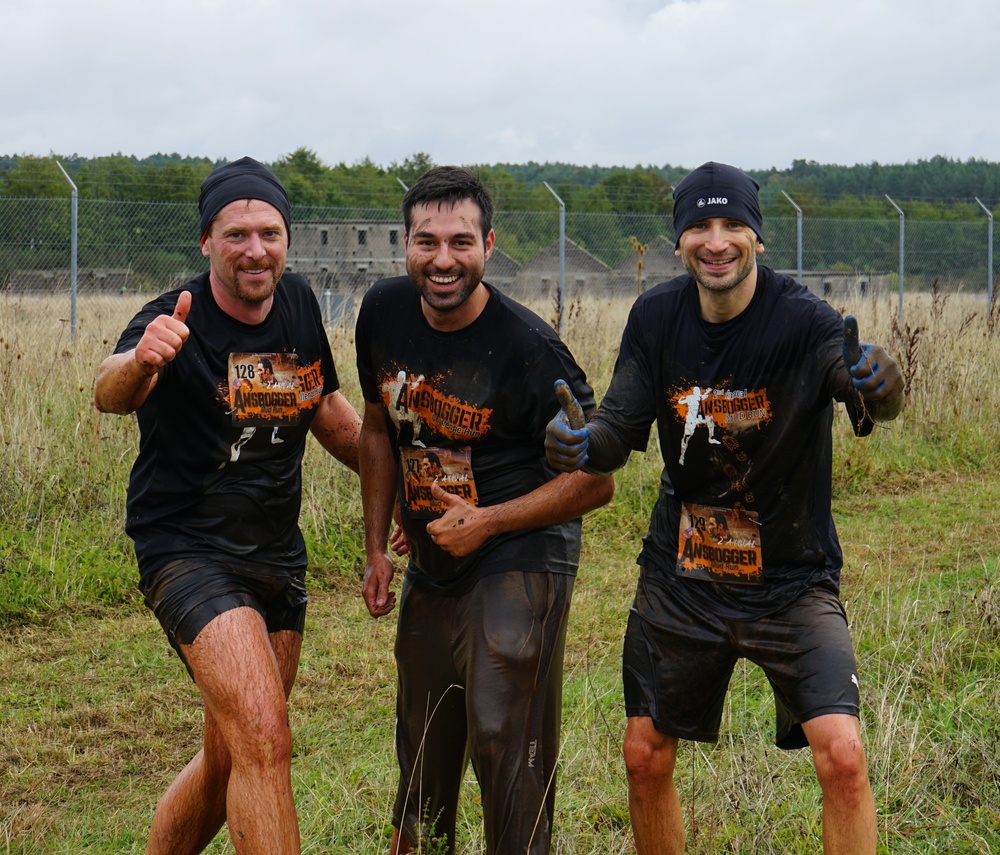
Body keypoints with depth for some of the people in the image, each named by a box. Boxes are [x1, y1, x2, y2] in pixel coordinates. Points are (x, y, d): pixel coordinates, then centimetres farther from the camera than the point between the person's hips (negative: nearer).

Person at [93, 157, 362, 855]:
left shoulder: (299, 306, 3)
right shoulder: (174, 322, -17)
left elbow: (329, 411, 20)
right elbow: (110, 396, -39)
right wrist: (138, 362, -61)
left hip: (278, 555, 7)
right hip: (189, 553, -7)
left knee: (231, 761, 15)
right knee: (264, 739, -24)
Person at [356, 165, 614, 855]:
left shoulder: (529, 349, -20)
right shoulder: (384, 313, -3)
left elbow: (595, 480, -13)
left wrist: (487, 522, -18)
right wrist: (376, 548, 11)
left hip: (521, 558, -6)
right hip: (430, 564, 6)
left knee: (506, 741, -13)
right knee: (422, 747, 18)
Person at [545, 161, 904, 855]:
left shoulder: (803, 320, -19)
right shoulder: (657, 317, -5)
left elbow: (868, 391, -36)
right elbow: (621, 429, -5)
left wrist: (880, 388, -61)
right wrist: (583, 444, -29)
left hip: (792, 580, -4)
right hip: (679, 577, 4)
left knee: (842, 754, -19)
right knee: (645, 756, 10)